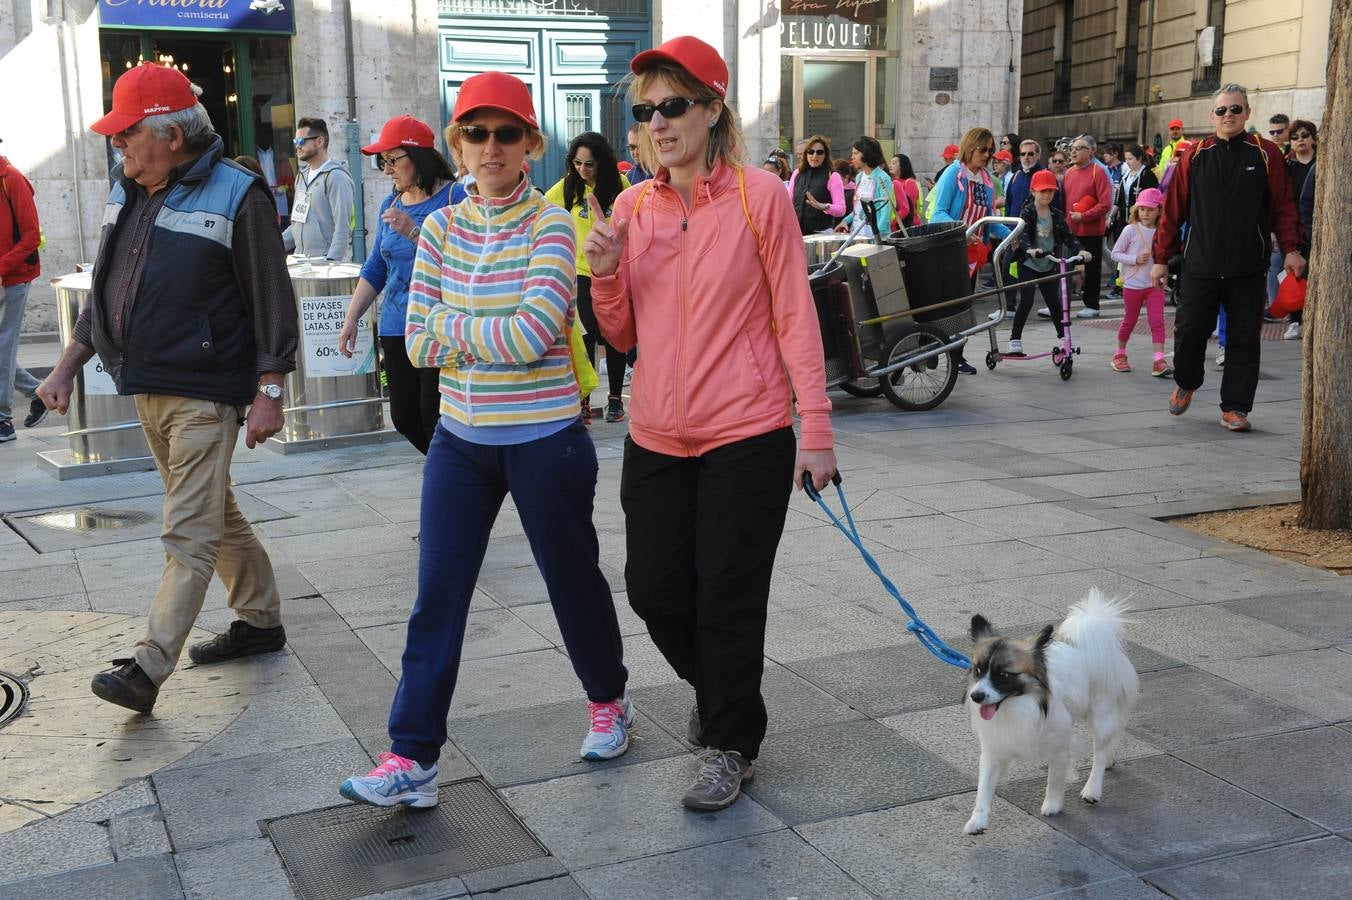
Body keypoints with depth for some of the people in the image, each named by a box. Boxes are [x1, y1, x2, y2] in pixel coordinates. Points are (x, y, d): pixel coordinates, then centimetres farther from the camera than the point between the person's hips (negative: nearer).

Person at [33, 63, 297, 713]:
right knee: (215, 516, 17)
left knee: (190, 535, -7)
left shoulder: (236, 195, -11)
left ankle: (149, 667, -6)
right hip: (146, 389, 8)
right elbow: (104, 292, 19)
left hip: (204, 394, -8)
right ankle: (261, 621, 30)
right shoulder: (127, 192, 11)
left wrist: (268, 392, -15)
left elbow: (271, 300, -12)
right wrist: (66, 367, 17)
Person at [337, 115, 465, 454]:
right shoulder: (390, 204, 13)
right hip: (396, 329, 7)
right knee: (405, 419, 8)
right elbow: (376, 268, 17)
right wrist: (351, 319, 11)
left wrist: (414, 232, -23)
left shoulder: (455, 197, -7)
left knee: (435, 419, -8)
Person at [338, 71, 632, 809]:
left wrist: (447, 324, -10)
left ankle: (608, 701, 37)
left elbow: (535, 334, -22)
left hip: (543, 439, -4)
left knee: (572, 579, 12)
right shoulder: (441, 227, 4)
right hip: (460, 439, 4)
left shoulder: (550, 225, -10)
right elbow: (418, 344, 0)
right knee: (435, 597, 2)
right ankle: (412, 757, 8)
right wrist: (497, 338, -14)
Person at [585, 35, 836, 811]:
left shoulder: (759, 196, -7)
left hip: (745, 436, -5)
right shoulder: (633, 208, 5)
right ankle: (720, 692, 42)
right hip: (657, 437, 5)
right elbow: (624, 334, 10)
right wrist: (606, 275, -10)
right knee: (654, 589, 12)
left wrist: (817, 430, -9)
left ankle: (733, 747, 24)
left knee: (728, 599, 3)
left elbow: (795, 317, -6)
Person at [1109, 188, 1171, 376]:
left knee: (1157, 321, -8)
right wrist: (1135, 259, -19)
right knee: (1129, 321, 10)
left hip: (1155, 284, 2)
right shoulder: (1131, 230, -7)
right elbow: (1115, 253, -6)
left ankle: (1159, 361, -12)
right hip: (1133, 285, -2)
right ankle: (1120, 355, 29)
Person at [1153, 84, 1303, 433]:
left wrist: (1291, 248, -5)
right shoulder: (1194, 156, 4)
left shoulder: (1265, 154, 3)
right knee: (1190, 330, 2)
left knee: (1243, 339, 2)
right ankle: (1185, 384, 30)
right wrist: (1161, 257, 3)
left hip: (1247, 269, 0)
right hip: (1200, 266, 0)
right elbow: (1173, 209, 4)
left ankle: (1234, 407, 11)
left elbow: (1283, 205, 3)